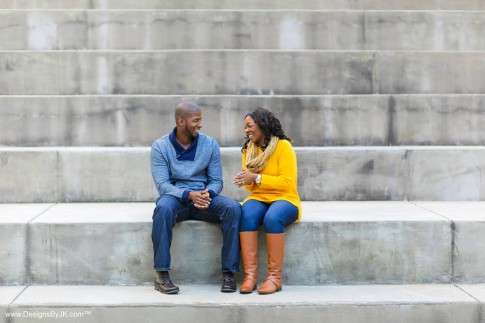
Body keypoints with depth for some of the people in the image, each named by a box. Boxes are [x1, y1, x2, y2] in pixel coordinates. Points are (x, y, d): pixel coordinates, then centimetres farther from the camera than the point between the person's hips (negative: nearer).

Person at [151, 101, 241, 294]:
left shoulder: (210, 145, 4)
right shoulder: (160, 146, -3)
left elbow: (216, 181, 4)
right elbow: (162, 184, -11)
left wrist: (208, 193, -20)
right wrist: (189, 195, -28)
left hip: (204, 197, 2)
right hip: (175, 197, -2)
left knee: (232, 208, -27)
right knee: (163, 207, -37)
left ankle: (229, 272, -21)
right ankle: (161, 275, -30)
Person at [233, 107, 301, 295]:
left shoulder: (283, 146, -5)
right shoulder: (248, 149, 13)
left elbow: (287, 182, -11)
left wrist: (257, 178, -16)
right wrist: (245, 181, -7)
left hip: (284, 199, -4)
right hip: (258, 199, 4)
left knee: (272, 218, -36)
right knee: (246, 216, -30)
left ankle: (274, 277, -29)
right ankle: (250, 275, -32)